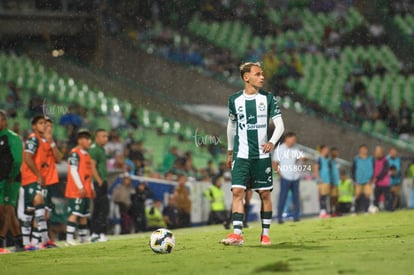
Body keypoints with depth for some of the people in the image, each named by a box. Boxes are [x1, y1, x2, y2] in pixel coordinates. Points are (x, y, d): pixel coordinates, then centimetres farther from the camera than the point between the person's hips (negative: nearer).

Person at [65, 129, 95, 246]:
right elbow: (73, 171, -16)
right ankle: (69, 239, -16)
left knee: (84, 215, 12)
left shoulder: (87, 155, 18)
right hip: (76, 191, -9)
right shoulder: (74, 153, -10)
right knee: (74, 214, -13)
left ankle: (83, 239, 19)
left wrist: (91, 188, 17)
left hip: (86, 191, 9)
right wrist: (80, 187, -19)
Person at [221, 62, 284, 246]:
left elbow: (280, 125, -2)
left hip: (262, 155, 0)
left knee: (265, 194, 3)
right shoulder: (235, 100, 4)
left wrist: (272, 142, -20)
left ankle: (265, 234, 14)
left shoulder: (268, 98, 1)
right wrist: (230, 151, 21)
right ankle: (237, 234, -16)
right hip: (241, 155, 0)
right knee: (237, 191, -12)